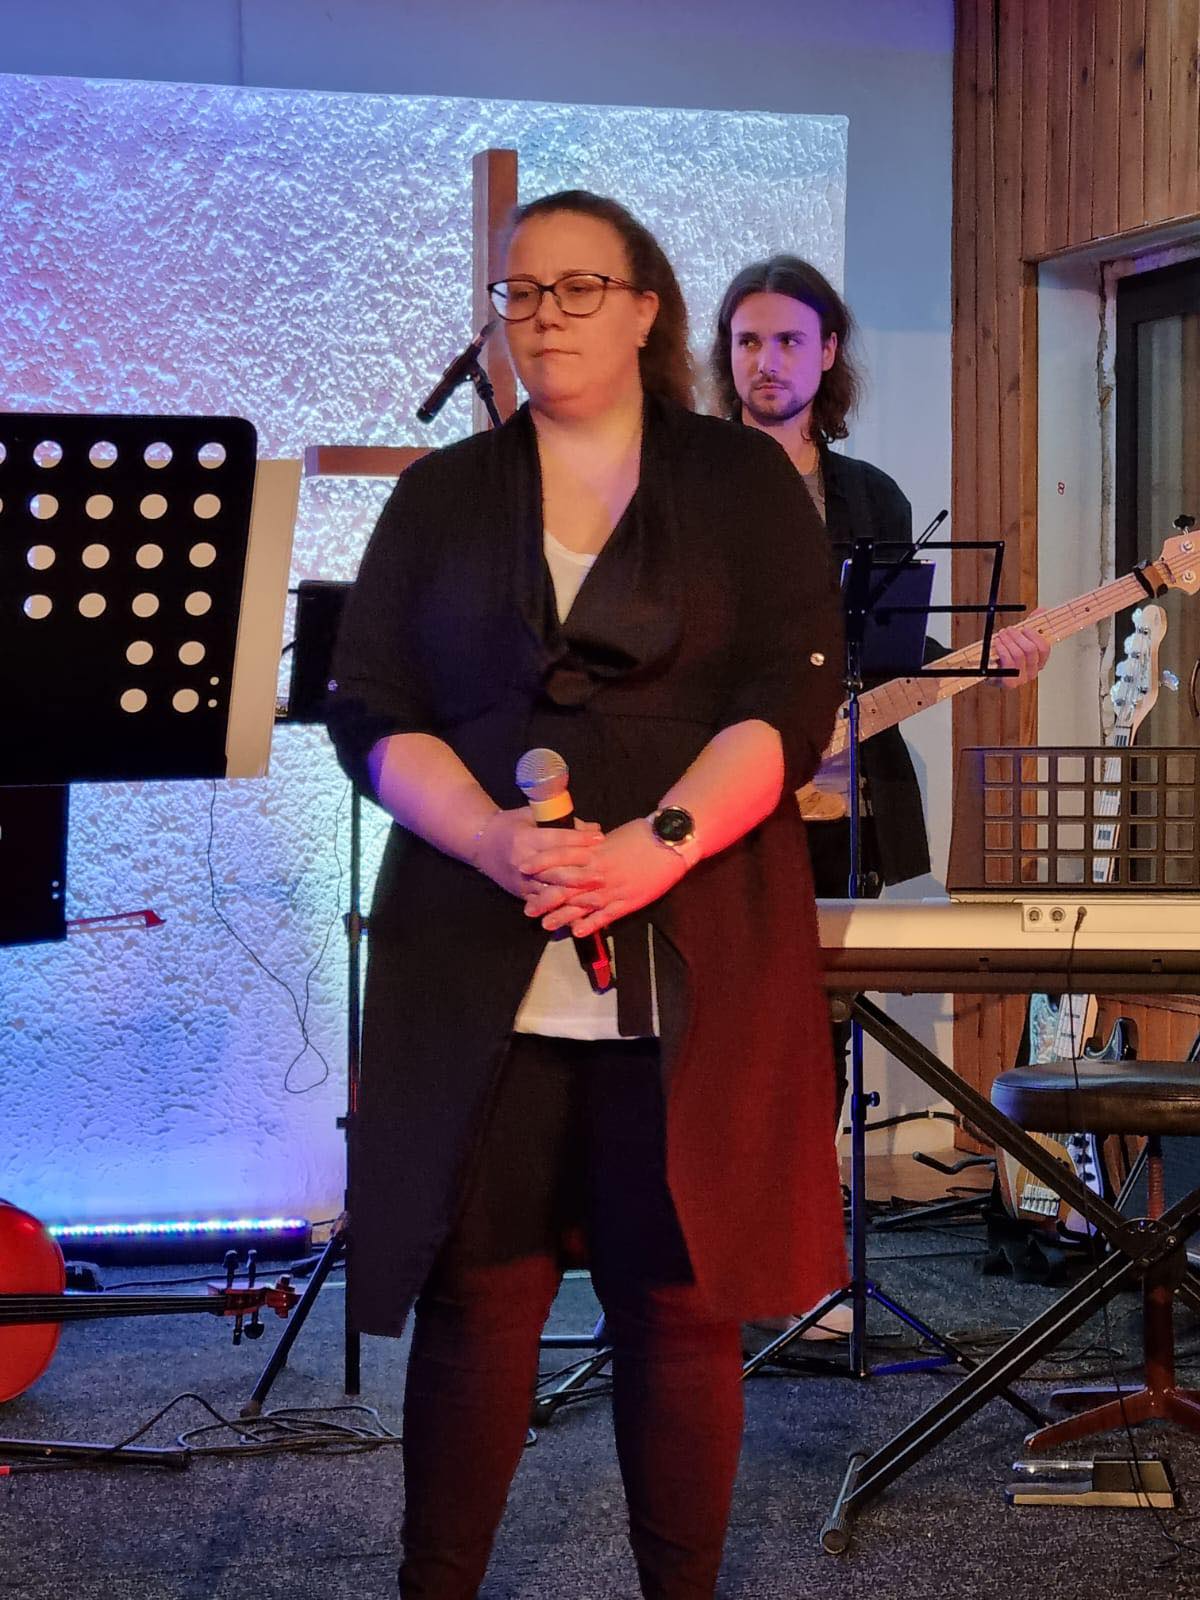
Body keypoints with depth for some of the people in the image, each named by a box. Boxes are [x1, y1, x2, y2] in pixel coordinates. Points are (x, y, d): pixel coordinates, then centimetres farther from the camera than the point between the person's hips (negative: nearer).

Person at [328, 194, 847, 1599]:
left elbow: (793, 700, 0)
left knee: (679, 1294, 0)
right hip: (478, 955, 1)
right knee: (474, 1288, 0)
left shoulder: (744, 483, 10)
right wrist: (491, 836, -14)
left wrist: (660, 842, -16)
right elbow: (368, 711, 5)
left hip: (694, 956, -1)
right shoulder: (439, 497, 14)